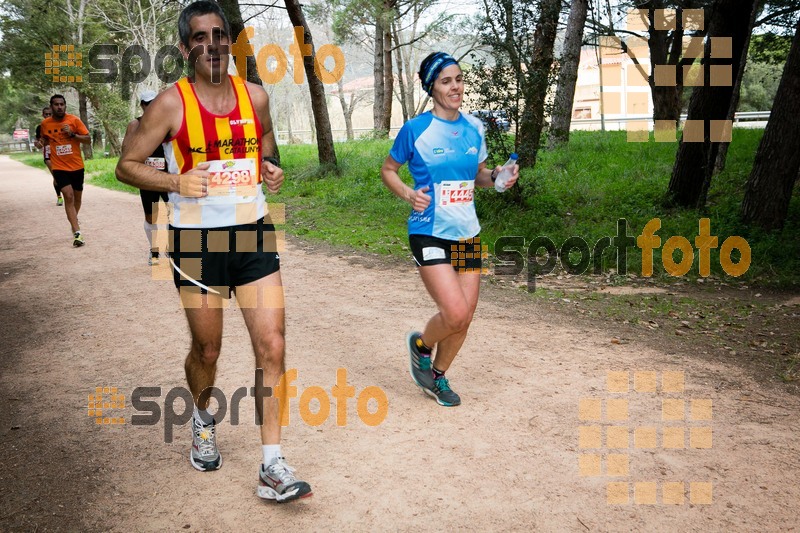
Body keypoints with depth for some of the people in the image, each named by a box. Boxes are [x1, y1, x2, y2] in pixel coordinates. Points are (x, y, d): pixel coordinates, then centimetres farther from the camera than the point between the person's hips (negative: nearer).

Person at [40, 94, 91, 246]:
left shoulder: (74, 120, -6)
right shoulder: (45, 123, 1)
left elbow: (88, 139, -8)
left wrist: (72, 134, -19)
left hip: (77, 166, 1)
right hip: (59, 167, -1)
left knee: (77, 197, 16)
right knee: (68, 196, -18)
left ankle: (73, 221, 44)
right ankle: (77, 233, -22)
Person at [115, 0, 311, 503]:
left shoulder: (255, 96, 4)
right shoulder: (171, 104, -6)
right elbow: (127, 164, -2)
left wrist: (273, 173, -1)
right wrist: (175, 182, -19)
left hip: (253, 235, 3)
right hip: (197, 241, -2)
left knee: (272, 347, -5)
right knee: (207, 350, 11)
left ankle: (272, 467, 3)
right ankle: (204, 419, 45)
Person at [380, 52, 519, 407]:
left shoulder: (474, 128, 7)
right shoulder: (415, 129, -7)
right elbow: (388, 170, 4)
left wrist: (496, 176, -3)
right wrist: (408, 194, -14)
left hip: (467, 234, 5)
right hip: (430, 234, -5)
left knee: (464, 318, 7)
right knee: (455, 314, -16)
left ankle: (438, 376, 31)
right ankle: (421, 344, 18)